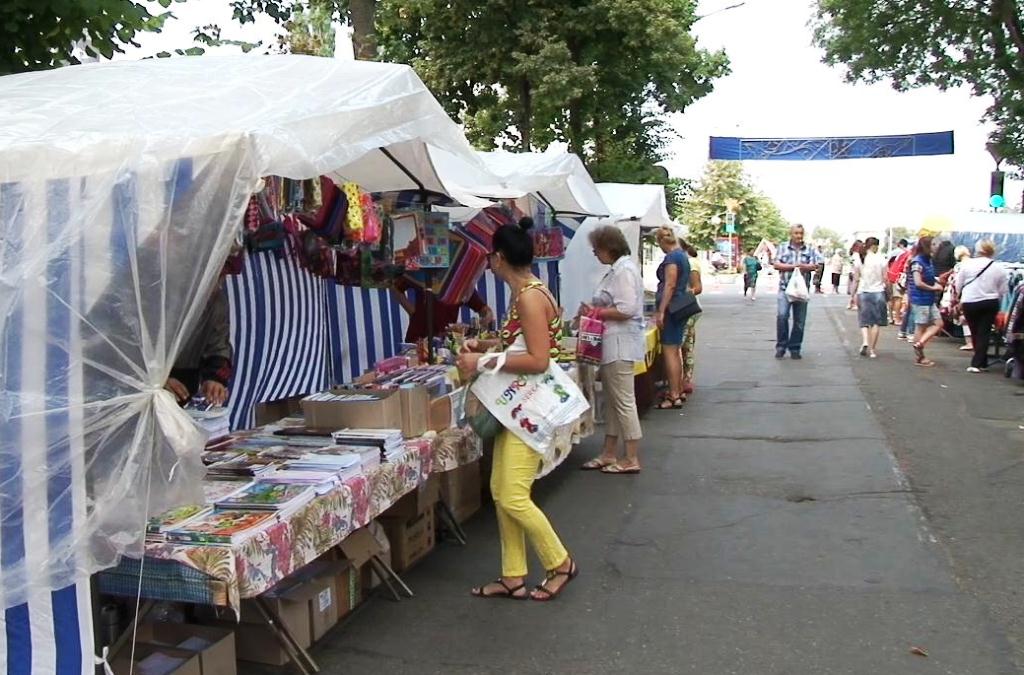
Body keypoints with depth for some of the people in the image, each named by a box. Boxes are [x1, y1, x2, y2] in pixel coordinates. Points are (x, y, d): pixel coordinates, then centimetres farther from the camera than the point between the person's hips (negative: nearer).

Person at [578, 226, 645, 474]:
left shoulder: (624, 270, -16)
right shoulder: (617, 269, 16)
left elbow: (626, 309, -24)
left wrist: (596, 312, -13)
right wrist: (594, 312, 6)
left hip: (620, 345, -11)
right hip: (612, 344, 11)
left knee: (624, 402, -4)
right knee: (613, 402, 15)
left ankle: (632, 460, 4)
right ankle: (609, 455, 23)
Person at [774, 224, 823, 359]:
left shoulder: (809, 250, 10)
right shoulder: (783, 247, 8)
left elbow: (814, 266, 0)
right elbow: (777, 264, -2)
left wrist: (801, 266, -14)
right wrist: (793, 266, -10)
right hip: (785, 287, -2)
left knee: (800, 320, 3)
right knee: (782, 316, -16)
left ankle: (795, 349, 13)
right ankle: (781, 346, -3)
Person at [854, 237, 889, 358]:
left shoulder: (859, 260, -2)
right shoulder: (880, 259, -6)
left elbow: (855, 280, -2)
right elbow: (886, 279, -5)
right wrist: (887, 286, 10)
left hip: (863, 293, 1)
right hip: (878, 292, -1)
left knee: (864, 321, 10)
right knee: (876, 322, 6)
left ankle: (865, 342, -12)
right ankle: (872, 349, 4)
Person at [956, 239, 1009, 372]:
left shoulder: (967, 264, -4)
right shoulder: (999, 267, -1)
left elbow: (958, 285, 1)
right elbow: (1003, 290, 3)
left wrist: (960, 300, 17)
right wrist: (997, 302, 19)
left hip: (969, 303, 0)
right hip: (990, 303, 0)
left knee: (975, 333, 14)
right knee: (984, 333, 5)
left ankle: (982, 362, 23)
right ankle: (977, 363, -2)